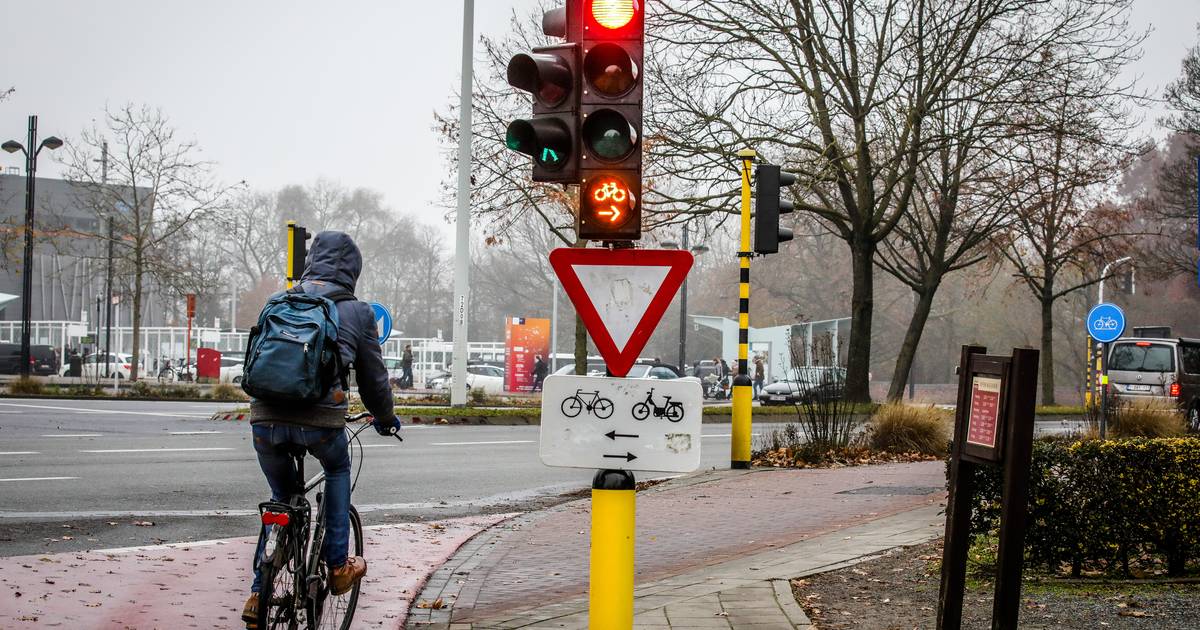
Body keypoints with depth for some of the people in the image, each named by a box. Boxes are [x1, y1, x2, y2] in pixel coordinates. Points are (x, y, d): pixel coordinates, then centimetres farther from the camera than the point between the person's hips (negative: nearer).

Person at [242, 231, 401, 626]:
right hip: (321, 420, -3)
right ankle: (338, 568, 24)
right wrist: (385, 419, 35)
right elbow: (373, 376, 17)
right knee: (338, 470, 30)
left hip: (265, 418, 3)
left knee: (281, 499, 23)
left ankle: (259, 594, 16)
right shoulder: (358, 312, 9)